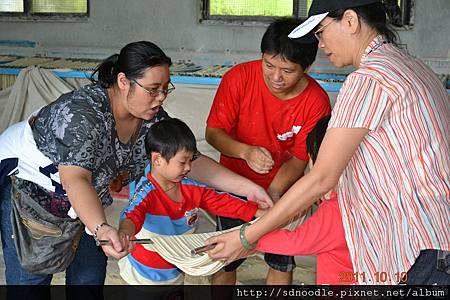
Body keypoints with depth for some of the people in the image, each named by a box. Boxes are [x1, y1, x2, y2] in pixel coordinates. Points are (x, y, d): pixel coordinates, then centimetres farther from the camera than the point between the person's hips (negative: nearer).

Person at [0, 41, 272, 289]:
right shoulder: (83, 114, -35)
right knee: (30, 278, -3)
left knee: (90, 277, 6)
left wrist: (248, 188, -18)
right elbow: (75, 179, -45)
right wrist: (102, 229, -62)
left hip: (83, 206, 6)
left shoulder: (153, 119, -13)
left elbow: (192, 161, -9)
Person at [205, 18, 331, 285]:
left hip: (282, 188, 1)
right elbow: (213, 132, -16)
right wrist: (245, 151, -36)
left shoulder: (316, 101, -21)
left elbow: (298, 159, -14)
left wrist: (272, 194, -31)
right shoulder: (239, 78, -23)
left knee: (282, 262, 9)